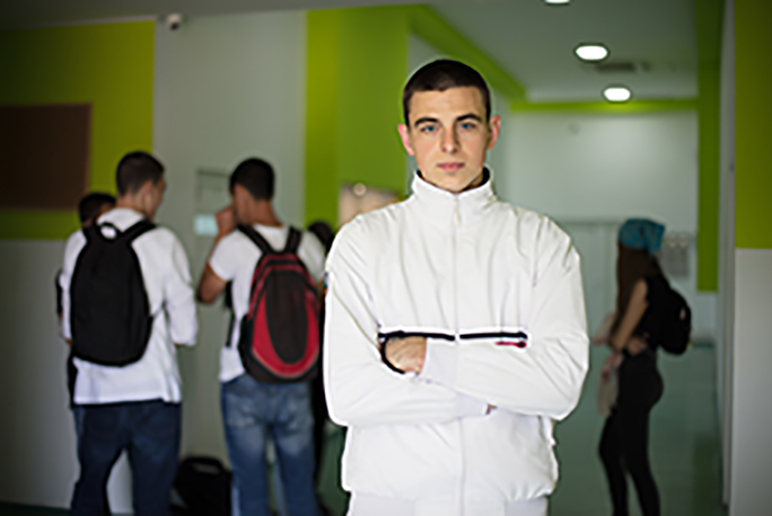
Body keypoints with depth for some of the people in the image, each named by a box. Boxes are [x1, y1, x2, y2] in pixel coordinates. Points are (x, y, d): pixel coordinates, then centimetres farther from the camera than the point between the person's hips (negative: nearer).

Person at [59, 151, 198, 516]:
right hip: (152, 391, -3)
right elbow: (186, 332, -6)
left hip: (96, 391, 4)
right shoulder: (163, 242, -8)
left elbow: (70, 332, 9)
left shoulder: (79, 242, 3)